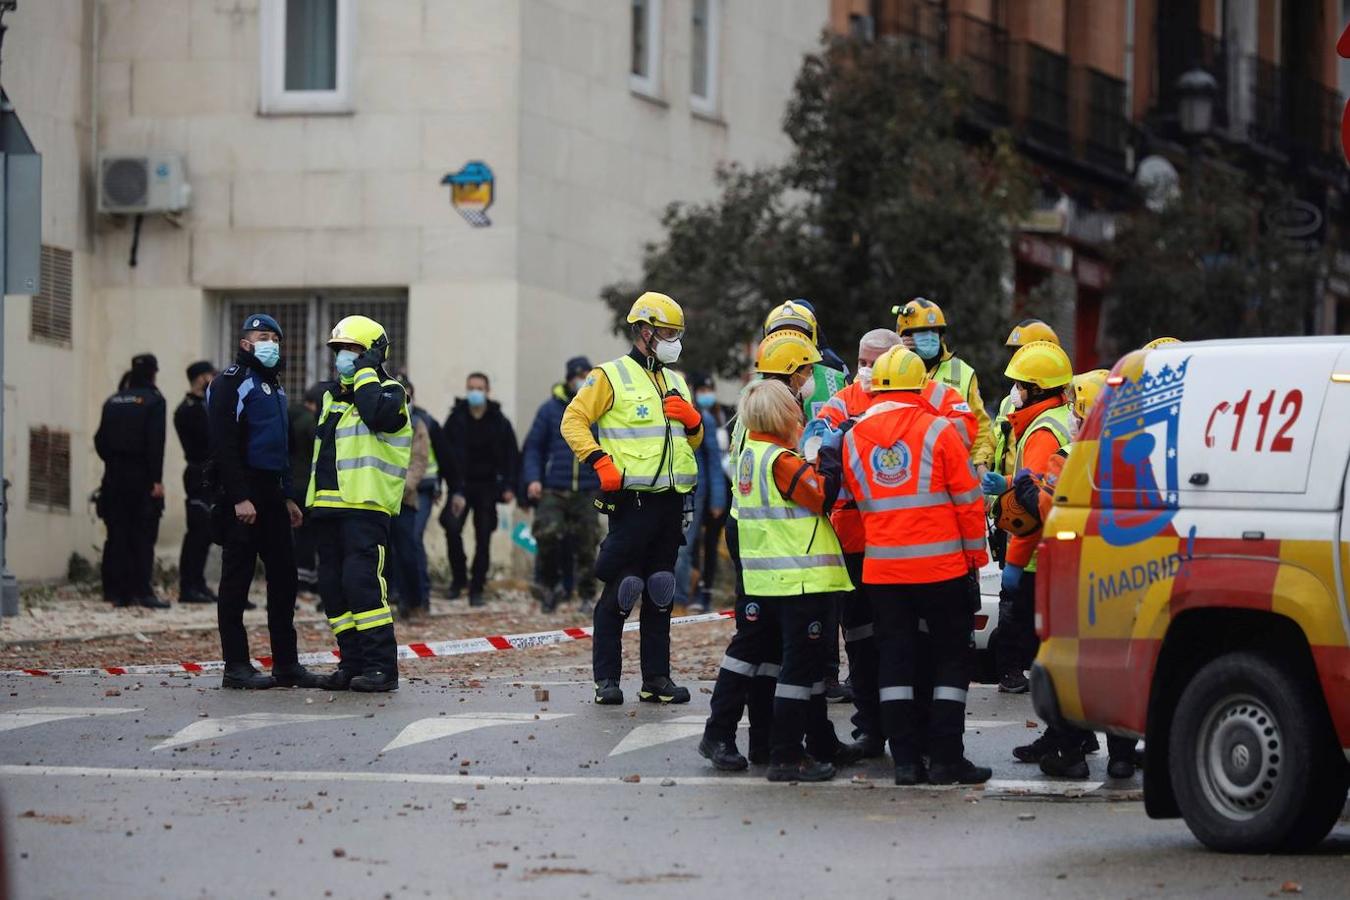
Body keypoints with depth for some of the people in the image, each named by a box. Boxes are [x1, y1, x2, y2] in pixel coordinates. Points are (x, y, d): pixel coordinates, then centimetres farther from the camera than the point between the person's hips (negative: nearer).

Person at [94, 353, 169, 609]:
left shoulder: (113, 401, 10)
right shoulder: (153, 400, -6)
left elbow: (100, 440, 7)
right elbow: (155, 442, -12)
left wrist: (112, 462, 16)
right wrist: (157, 479, -13)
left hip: (114, 475, 5)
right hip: (141, 475, -5)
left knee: (117, 533, 7)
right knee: (143, 536, -3)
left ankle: (116, 591, 5)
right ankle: (142, 591, -8)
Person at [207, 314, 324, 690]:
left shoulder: (274, 387, 21)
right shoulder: (231, 383, -7)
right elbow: (224, 445, -16)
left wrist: (288, 497, 21)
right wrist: (239, 498, -22)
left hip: (271, 493, 9)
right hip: (241, 494, -9)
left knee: (283, 578, 7)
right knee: (237, 579, -5)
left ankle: (286, 664, 11)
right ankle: (236, 667, -4)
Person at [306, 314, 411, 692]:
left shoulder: (388, 392, -1)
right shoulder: (332, 397, 22)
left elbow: (378, 415, -25)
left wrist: (366, 374, -13)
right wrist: (311, 497, 24)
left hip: (366, 506, -8)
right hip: (328, 505, 8)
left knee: (361, 582, -16)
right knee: (333, 586, 6)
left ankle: (381, 666, -14)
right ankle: (353, 662, 12)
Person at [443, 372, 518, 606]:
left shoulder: (499, 422, 1)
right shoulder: (456, 419, 1)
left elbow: (510, 455, 4)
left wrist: (509, 486, -6)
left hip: (487, 486, 0)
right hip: (461, 485, 0)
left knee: (483, 537, 0)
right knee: (452, 527, -17)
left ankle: (477, 589, 6)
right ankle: (458, 578, 0)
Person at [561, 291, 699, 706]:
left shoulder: (676, 382, 19)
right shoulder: (611, 376, -2)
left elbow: (694, 441, 25)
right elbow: (573, 421, -6)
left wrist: (692, 420, 3)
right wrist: (600, 461, -18)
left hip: (671, 501, 7)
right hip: (631, 499, -7)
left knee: (661, 593, 9)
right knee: (619, 591, -6)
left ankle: (656, 678, 13)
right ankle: (606, 679, -1)